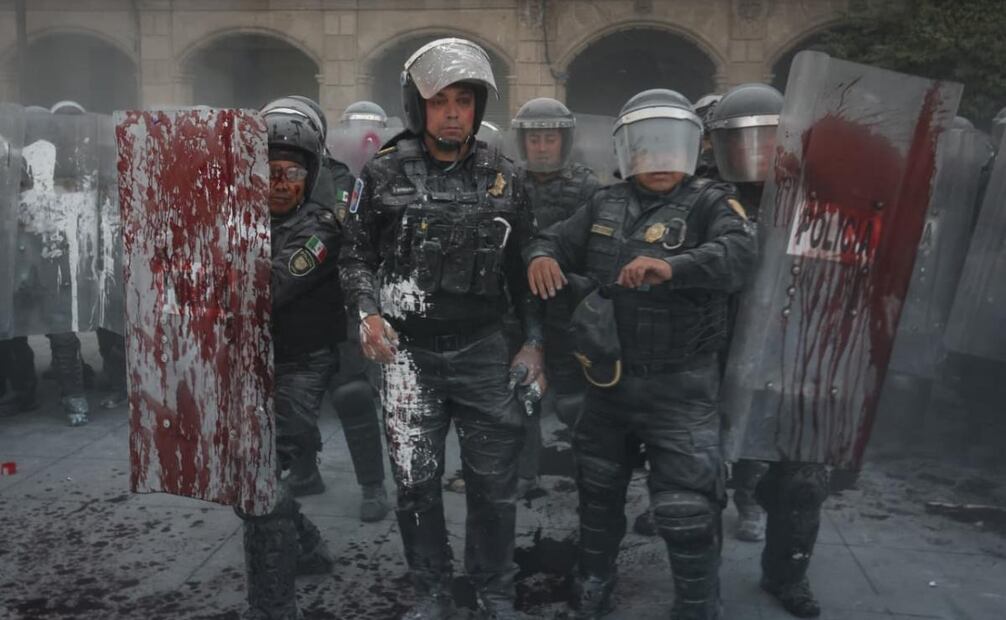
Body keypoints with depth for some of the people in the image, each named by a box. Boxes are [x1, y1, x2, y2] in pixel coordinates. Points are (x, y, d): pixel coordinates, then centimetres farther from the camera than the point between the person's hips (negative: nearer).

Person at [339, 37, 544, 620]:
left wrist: (534, 340, 3)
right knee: (417, 482, 7)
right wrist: (368, 313, -11)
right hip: (409, 351, 0)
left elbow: (523, 264, 8)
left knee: (494, 481, 7)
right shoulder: (384, 174, -1)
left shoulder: (503, 177, 3)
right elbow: (358, 255, 6)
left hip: (483, 350, 1)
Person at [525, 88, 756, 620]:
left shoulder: (710, 203, -9)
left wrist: (672, 267, -46)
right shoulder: (605, 204, 6)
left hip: (679, 388, -5)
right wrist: (541, 256, -21)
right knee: (599, 494, 21)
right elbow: (556, 239, 4)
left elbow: (736, 254, -27)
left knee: (687, 514, -1)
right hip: (606, 381, 5)